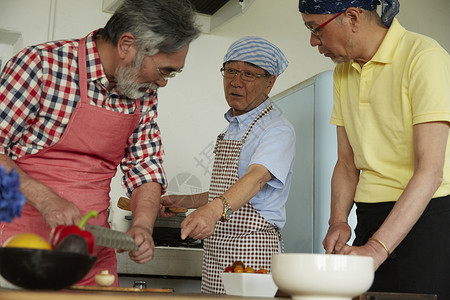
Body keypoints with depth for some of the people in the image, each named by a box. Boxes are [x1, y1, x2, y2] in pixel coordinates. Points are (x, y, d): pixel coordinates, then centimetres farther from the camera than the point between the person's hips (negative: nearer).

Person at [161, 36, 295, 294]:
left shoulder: (278, 130, -11)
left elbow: (257, 178, -30)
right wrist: (186, 201, 16)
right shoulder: (232, 129, 16)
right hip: (215, 253, 8)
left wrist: (212, 210, -45)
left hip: (250, 253, -7)